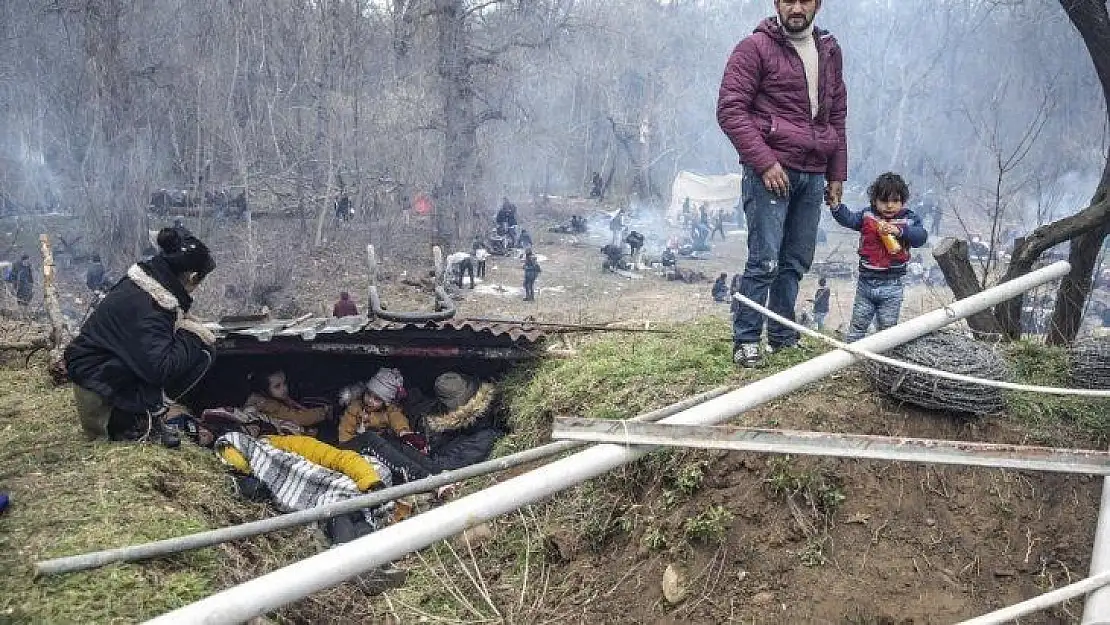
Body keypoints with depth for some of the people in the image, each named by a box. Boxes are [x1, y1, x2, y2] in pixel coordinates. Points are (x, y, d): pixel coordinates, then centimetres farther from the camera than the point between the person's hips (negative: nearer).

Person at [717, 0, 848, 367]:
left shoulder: (829, 51, 16)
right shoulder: (755, 48, -4)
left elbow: (837, 115, 21)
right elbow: (730, 110, -9)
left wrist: (837, 174, 17)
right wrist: (765, 162, -15)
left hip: (813, 175, 6)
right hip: (771, 171, -6)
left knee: (796, 263, 8)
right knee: (765, 261, -9)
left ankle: (783, 338, 19)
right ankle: (745, 341, 2)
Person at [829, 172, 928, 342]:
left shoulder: (909, 219, -2)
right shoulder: (867, 215, 2)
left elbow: (921, 236, -15)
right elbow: (848, 219, -7)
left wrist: (899, 231, -28)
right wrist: (835, 206, -24)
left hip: (891, 286, -1)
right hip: (865, 283, 1)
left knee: (887, 327, 7)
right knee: (858, 325, 8)